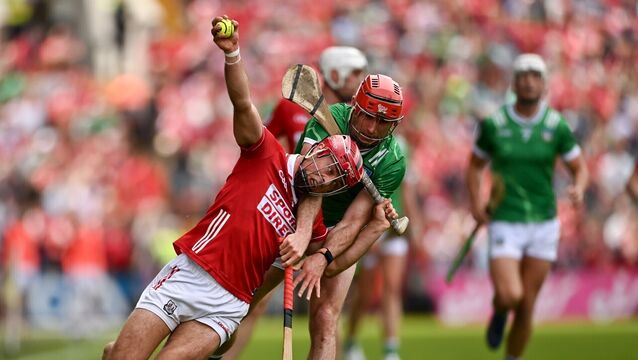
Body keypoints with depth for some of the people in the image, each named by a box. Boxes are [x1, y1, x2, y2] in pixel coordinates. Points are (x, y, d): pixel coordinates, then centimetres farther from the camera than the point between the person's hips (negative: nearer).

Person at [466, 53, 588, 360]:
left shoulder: (557, 127, -1)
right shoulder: (493, 125, -3)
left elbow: (580, 167, 7)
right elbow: (474, 165, 10)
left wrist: (578, 188, -16)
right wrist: (475, 203, -5)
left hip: (543, 223, 2)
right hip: (505, 223, -2)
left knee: (527, 307, 3)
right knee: (510, 296, -18)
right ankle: (499, 312, 19)